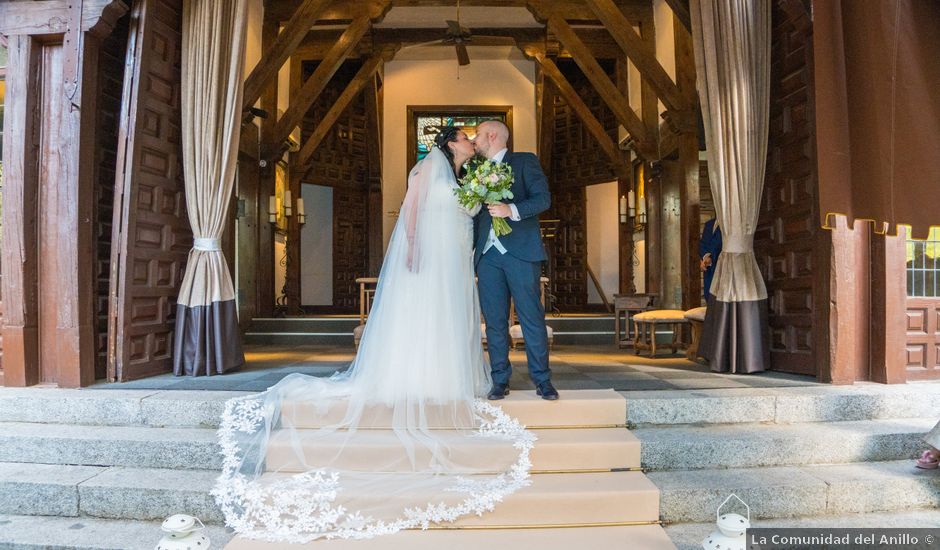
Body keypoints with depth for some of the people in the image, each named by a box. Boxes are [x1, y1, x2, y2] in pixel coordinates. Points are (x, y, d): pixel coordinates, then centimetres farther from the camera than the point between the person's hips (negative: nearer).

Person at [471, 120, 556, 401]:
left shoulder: (525, 161, 6)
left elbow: (543, 198, -6)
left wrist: (512, 210, -21)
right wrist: (469, 249, 10)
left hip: (520, 251, -4)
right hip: (487, 254, 5)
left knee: (532, 316, -2)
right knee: (494, 320, 4)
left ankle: (541, 378, 7)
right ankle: (500, 380, 12)